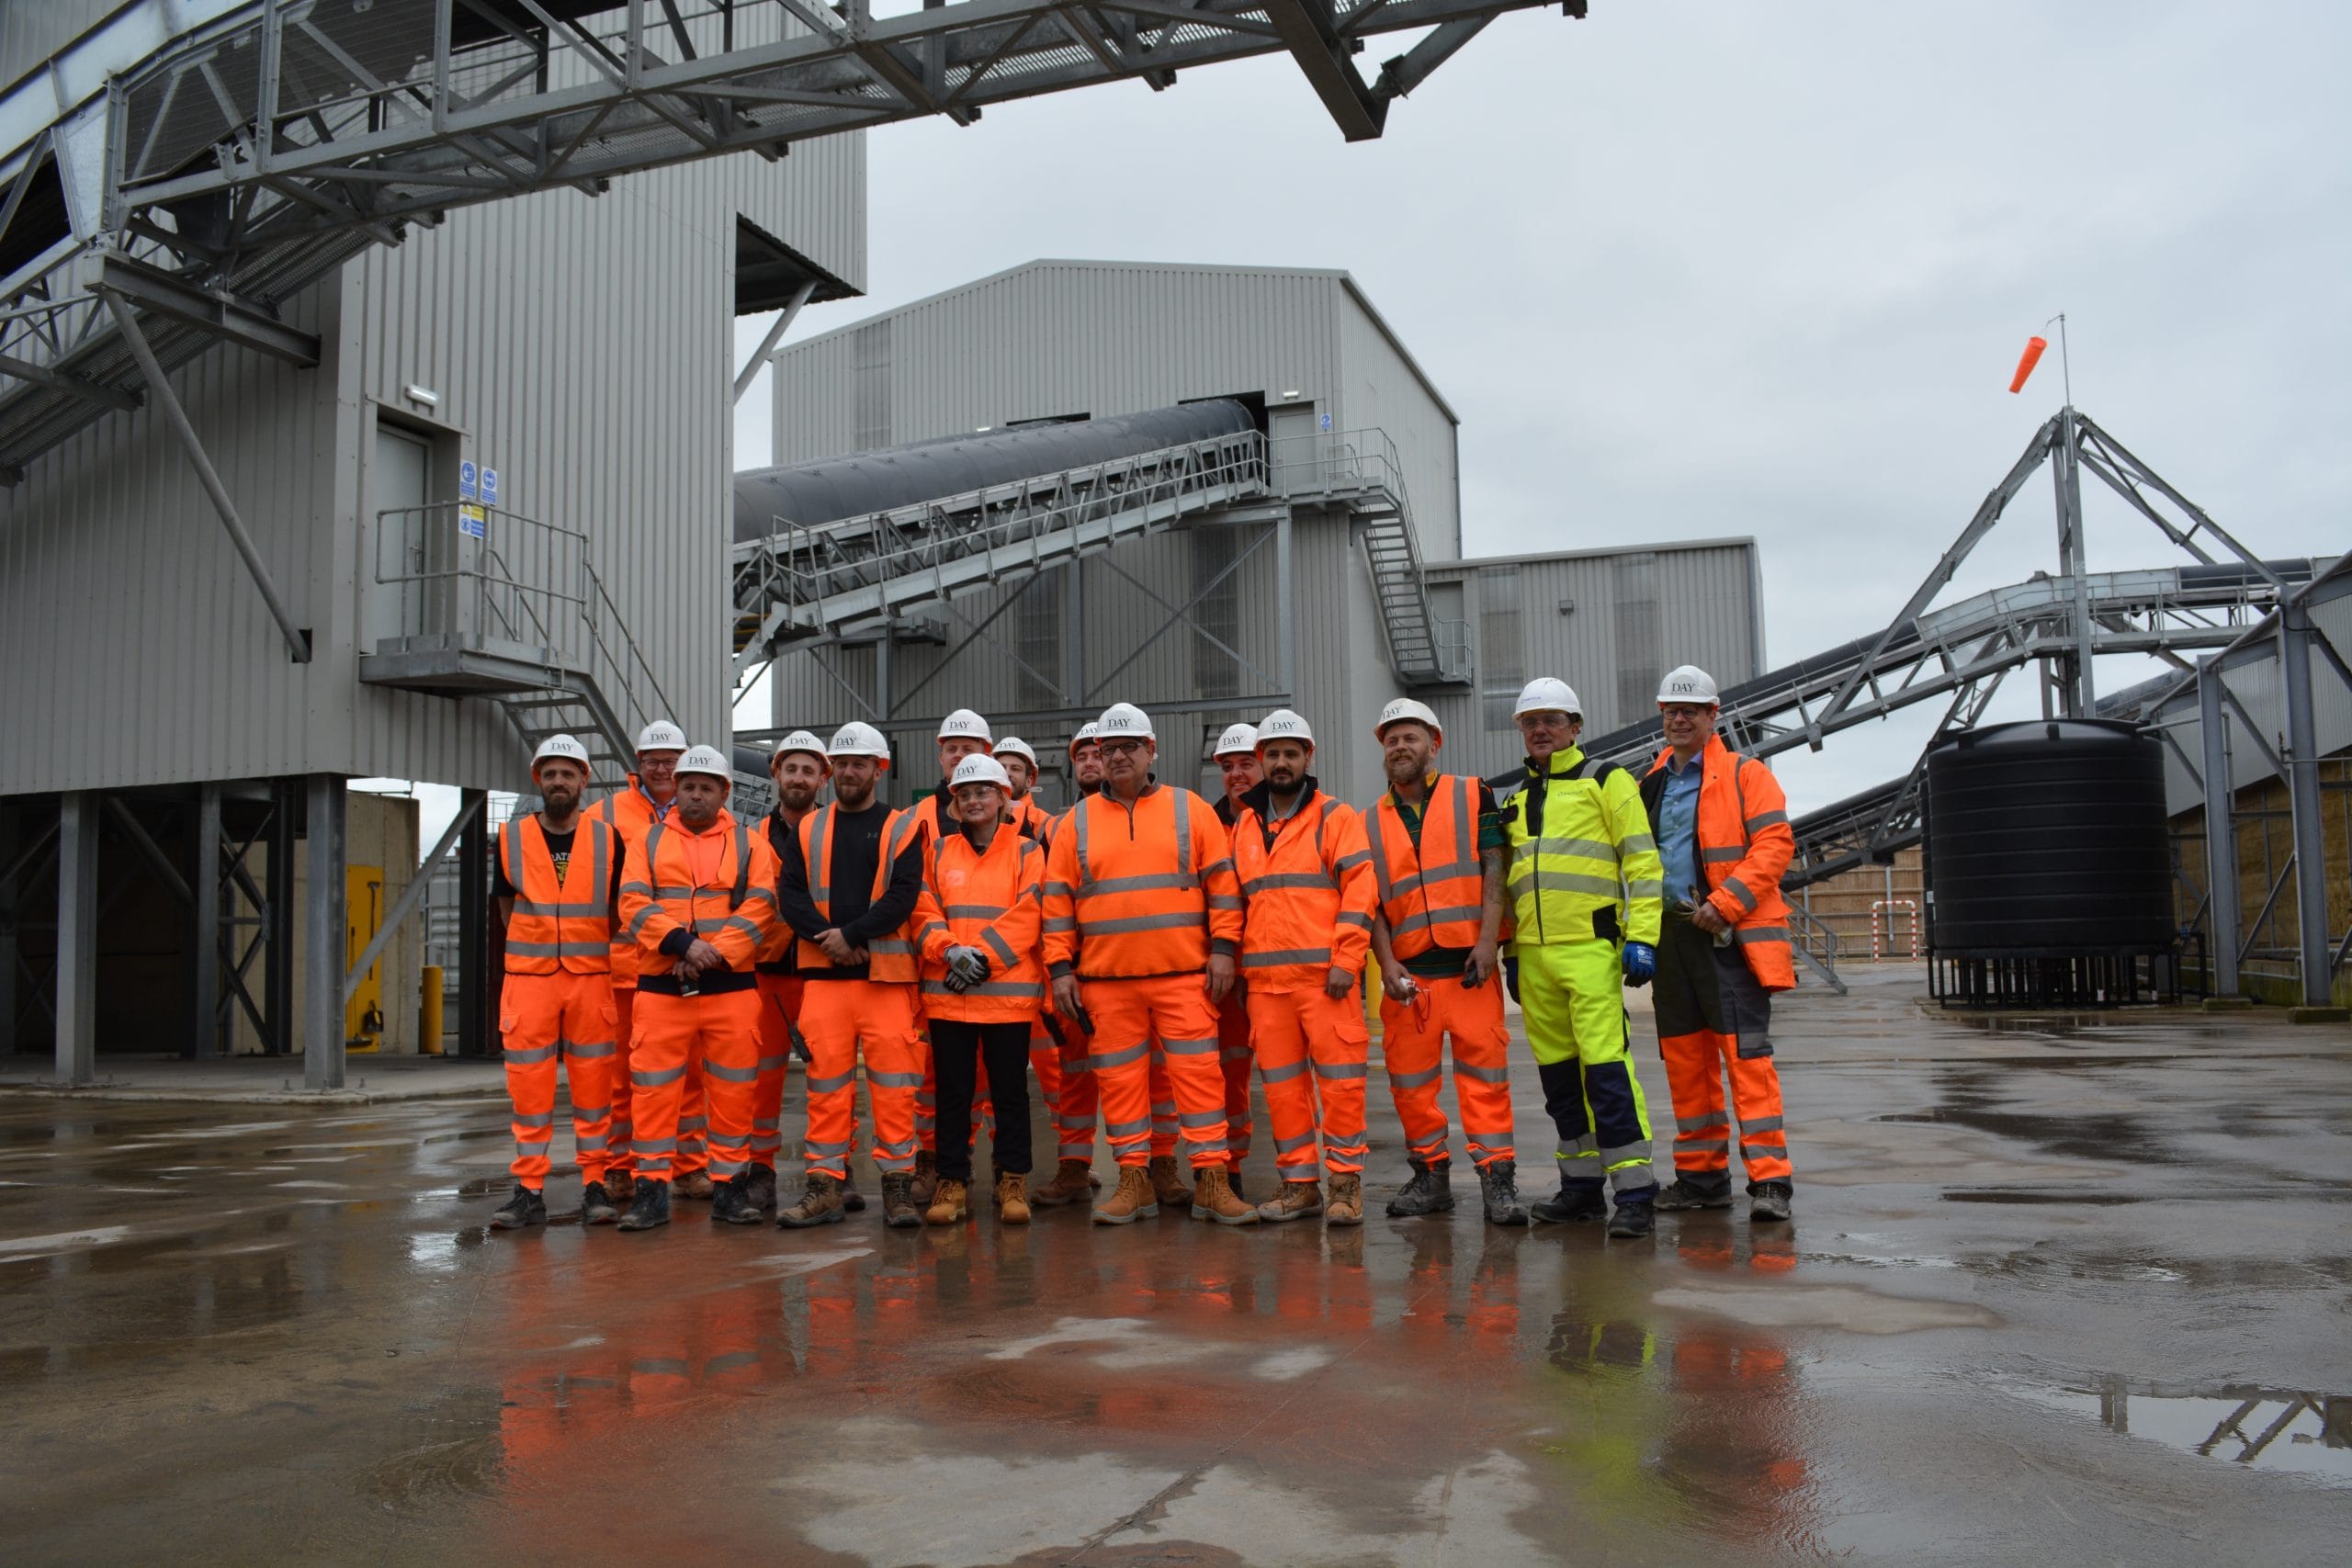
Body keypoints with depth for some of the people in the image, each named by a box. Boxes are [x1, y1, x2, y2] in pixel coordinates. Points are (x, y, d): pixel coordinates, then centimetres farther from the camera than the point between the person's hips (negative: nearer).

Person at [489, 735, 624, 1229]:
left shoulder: (607, 840, 3)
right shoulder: (511, 837, 5)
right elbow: (507, 909, 14)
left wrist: (594, 954, 7)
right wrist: (537, 947, 10)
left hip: (591, 979, 0)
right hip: (528, 979, 0)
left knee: (593, 1085, 2)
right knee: (528, 1086, 0)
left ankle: (596, 1185, 9)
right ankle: (529, 1191, 7)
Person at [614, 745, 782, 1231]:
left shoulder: (750, 843, 9)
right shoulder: (650, 840, 11)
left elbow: (759, 905, -2)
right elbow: (633, 903, -1)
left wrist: (715, 953, -15)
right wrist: (682, 943, -15)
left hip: (732, 986, 0)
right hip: (660, 987, 1)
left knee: (733, 1090, 3)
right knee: (654, 1086, 1)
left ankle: (730, 1186, 14)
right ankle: (651, 1190, 10)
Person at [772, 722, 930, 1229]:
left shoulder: (901, 829, 5)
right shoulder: (808, 829, 13)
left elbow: (902, 897, -7)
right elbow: (789, 894, 4)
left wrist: (851, 934, -15)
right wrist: (827, 937, -11)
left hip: (887, 975, -2)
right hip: (822, 973, 2)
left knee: (893, 1082, -3)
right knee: (826, 1081, 4)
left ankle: (898, 1184, 5)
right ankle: (825, 1185, 11)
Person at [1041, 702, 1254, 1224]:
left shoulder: (1190, 810, 5)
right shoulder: (1077, 822, 9)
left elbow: (1222, 883, 4)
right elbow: (1057, 900, 8)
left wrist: (1223, 947, -4)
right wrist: (1061, 969, 1)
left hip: (1184, 974, -1)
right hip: (1105, 980, 2)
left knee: (1198, 1072, -4)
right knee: (1119, 1079, 5)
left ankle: (1210, 1180, 4)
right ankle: (1134, 1182, 15)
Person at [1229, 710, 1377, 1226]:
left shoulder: (1336, 817, 2)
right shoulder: (1243, 826, 17)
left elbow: (1359, 889, -6)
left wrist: (1345, 961, -14)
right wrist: (1238, 964, 13)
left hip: (1325, 974, -5)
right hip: (1264, 979, 5)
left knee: (1339, 1080, -3)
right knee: (1281, 1084, 7)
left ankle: (1345, 1182, 6)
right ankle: (1297, 1183, 16)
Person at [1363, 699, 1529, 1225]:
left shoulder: (1472, 796, 7)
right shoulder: (1372, 822, 13)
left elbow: (1495, 870, 0)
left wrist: (1488, 941, -11)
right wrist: (1386, 964, -3)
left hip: (1470, 964, -3)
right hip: (1408, 973, 3)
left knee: (1484, 1071, -4)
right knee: (1410, 1078, 5)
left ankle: (1497, 1179, 2)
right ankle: (1430, 1176, 18)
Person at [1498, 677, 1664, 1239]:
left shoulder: (1607, 781, 2)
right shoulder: (1515, 798, 19)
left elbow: (1642, 861, -4)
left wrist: (1641, 936, -12)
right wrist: (1510, 952, 20)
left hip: (1590, 947, -6)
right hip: (1533, 953, 6)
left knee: (1606, 1066, -12)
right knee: (1558, 1075, 10)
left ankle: (1634, 1192, -7)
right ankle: (1582, 1186, 19)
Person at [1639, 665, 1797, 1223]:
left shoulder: (1745, 774, 1)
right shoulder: (1651, 783, 17)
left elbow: (1775, 843, -9)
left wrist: (1724, 904, -17)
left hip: (1730, 935, -6)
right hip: (1670, 934, 6)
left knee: (1747, 1053, -10)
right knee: (1685, 1057, 9)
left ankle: (1769, 1178, -6)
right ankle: (1701, 1175, 18)